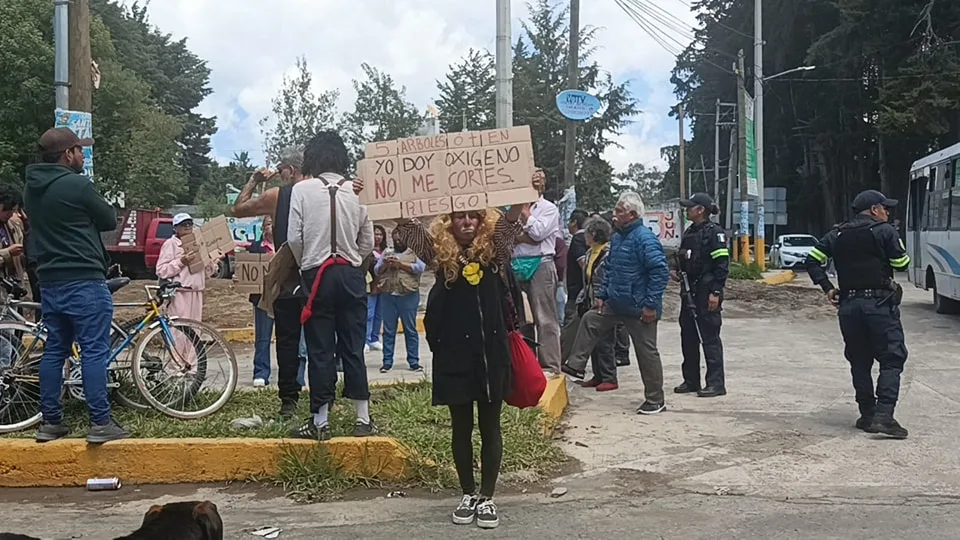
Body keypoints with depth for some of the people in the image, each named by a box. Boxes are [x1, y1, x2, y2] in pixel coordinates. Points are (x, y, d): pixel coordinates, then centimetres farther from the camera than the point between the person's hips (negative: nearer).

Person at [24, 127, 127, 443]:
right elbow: (109, 221, -3)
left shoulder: (32, 188, 10)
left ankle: (50, 422, 15)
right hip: (84, 282, -8)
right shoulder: (77, 185, -14)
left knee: (54, 350, 12)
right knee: (94, 351, -5)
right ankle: (100, 424, -5)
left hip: (49, 282, 8)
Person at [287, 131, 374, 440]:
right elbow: (368, 242, 4)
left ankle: (320, 422, 7)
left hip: (318, 275, -2)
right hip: (352, 275, 2)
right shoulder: (357, 191, 2)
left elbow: (294, 237, -7)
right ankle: (363, 420, 11)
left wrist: (304, 265, 10)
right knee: (353, 348, 8)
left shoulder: (302, 189, -5)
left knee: (320, 350, 3)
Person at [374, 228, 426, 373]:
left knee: (410, 330, 0)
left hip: (408, 296, -3)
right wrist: (385, 264, -8)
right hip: (388, 296, 3)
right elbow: (376, 270, 12)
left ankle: (414, 362, 4)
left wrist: (401, 264, -12)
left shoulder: (413, 253, 8)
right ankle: (387, 362, 8)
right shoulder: (386, 253, 19)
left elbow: (421, 267, -7)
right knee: (388, 330, 4)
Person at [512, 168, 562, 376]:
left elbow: (538, 232, -12)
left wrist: (525, 214, -3)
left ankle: (550, 365, -3)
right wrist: (524, 237, -10)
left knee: (544, 319, -6)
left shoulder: (549, 208, 3)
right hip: (518, 265, 5)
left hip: (540, 265, -5)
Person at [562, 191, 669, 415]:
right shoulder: (617, 237, 10)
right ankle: (575, 365, 25)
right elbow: (610, 270, 21)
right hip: (615, 304, 9)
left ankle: (655, 401, 12)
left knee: (647, 352, 1)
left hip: (639, 309, -9)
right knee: (589, 320, 14)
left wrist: (651, 304, -24)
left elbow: (660, 271, -24)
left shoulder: (645, 239, -19)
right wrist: (602, 295, 14)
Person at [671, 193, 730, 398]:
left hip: (707, 294, -9)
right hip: (689, 293, 9)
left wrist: (716, 292, -20)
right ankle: (691, 380, 22)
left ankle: (716, 383, 1)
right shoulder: (689, 232, 14)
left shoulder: (714, 232, -11)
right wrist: (674, 268, 6)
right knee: (688, 337, 12)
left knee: (710, 338, -4)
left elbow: (722, 264, -15)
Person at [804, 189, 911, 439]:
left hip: (848, 305, 5)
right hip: (880, 303, -5)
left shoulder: (837, 234, 11)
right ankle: (884, 415, -15)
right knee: (891, 360, -2)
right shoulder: (885, 231, -3)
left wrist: (827, 287, 6)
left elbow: (812, 260, 5)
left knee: (859, 362, 13)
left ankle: (867, 415, 15)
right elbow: (902, 264, -3)